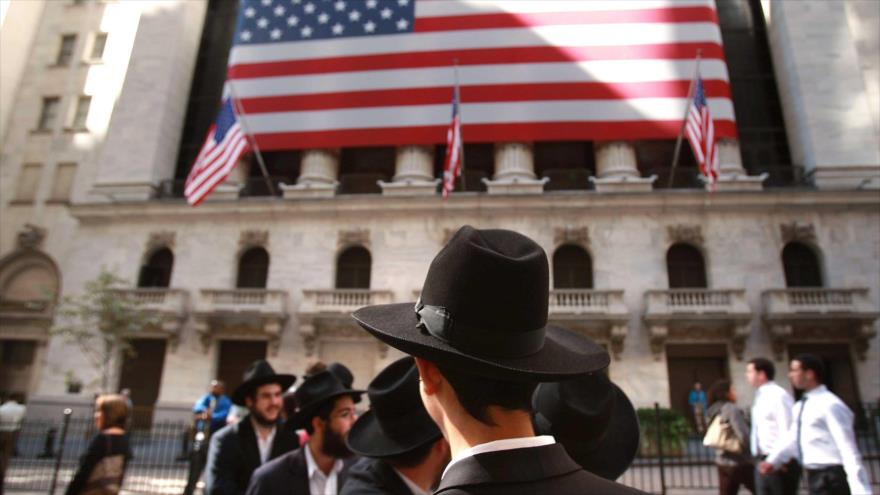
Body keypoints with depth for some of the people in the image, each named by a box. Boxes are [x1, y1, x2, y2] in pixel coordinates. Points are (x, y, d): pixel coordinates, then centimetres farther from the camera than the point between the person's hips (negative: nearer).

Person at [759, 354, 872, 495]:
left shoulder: (830, 405, -16)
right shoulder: (800, 407, 11)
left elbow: (849, 450, -19)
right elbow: (792, 438, 11)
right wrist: (772, 461, -3)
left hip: (831, 477, -9)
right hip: (814, 476, 9)